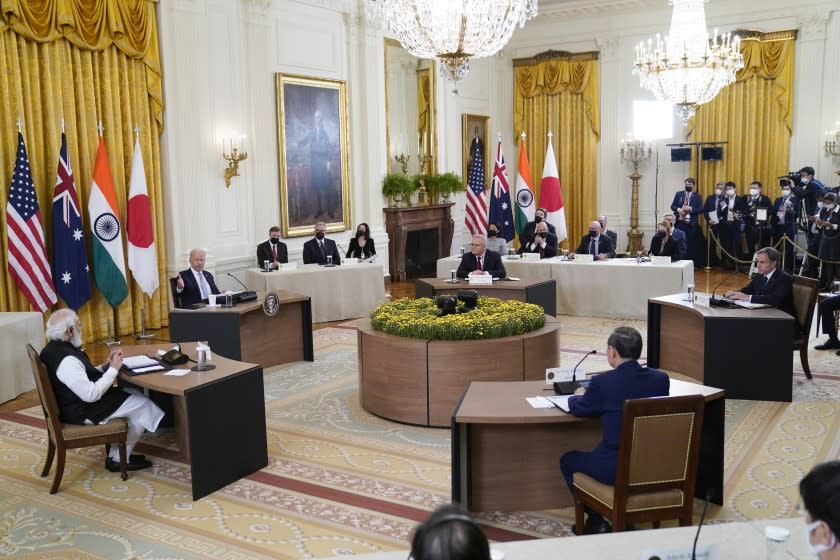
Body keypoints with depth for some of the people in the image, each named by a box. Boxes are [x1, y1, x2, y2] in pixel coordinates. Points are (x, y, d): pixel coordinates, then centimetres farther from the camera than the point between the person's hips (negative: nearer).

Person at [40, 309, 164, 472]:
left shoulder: (54, 348, 4)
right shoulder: (67, 360, -29)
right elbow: (91, 394, -28)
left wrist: (106, 365, 2)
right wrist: (113, 369, -18)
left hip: (76, 403, 10)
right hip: (82, 413, -10)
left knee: (134, 394, 13)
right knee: (142, 404, -3)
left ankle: (118, 455, 15)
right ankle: (119, 458, 12)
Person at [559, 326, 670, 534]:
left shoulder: (602, 383, -16)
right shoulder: (661, 379, -3)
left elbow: (577, 409, 3)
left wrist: (578, 396, 26)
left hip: (616, 469, -5)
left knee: (568, 460, 22)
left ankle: (596, 522, 22)